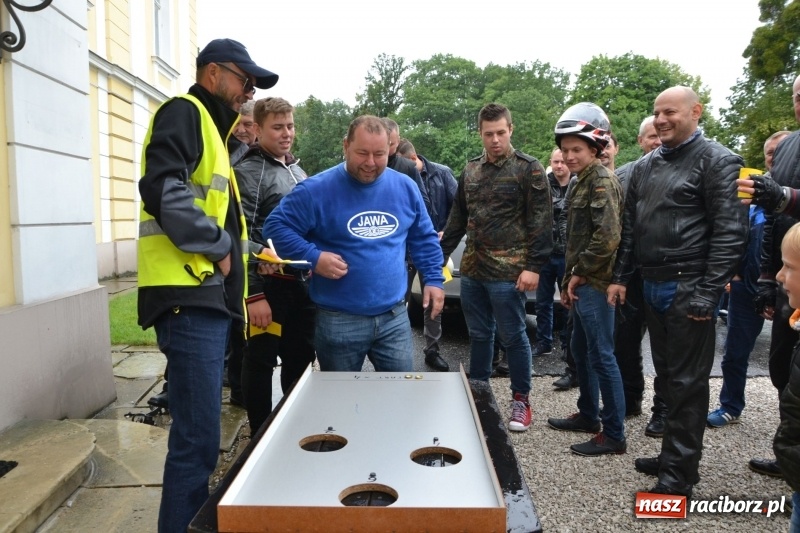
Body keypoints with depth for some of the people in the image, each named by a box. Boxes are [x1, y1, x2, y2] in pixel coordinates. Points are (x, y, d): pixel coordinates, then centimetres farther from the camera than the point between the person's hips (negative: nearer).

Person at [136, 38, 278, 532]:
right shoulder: (183, 113, -5)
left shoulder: (210, 126, 25)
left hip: (208, 297, 10)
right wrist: (219, 246, -14)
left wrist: (239, 253, 16)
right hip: (189, 297, -10)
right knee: (197, 440, -7)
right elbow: (163, 190, -22)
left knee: (199, 435, 17)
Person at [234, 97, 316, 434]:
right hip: (270, 285, -7)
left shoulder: (298, 172, 17)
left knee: (300, 359, 16)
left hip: (303, 282, 8)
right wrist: (253, 294, -20)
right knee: (261, 362, 4)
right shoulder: (248, 173, -8)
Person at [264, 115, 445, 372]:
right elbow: (276, 225, -8)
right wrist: (314, 257, -19)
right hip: (338, 320, -3)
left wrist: (433, 279, 5)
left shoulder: (405, 187, 3)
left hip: (394, 317, 3)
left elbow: (424, 238, 14)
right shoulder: (318, 189, -11)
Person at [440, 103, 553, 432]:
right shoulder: (470, 170, 13)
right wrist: (438, 256, 14)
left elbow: (541, 222, -9)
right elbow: (457, 219, 18)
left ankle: (521, 401, 19)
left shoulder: (528, 169, -4)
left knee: (512, 336, 3)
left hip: (507, 271, -5)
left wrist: (533, 266, -16)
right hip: (471, 269, 6)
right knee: (478, 335, 15)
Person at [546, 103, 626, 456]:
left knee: (601, 355, -4)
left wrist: (579, 274, -13)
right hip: (582, 285, 10)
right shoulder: (581, 182, 17)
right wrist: (569, 281, 16)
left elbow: (607, 238, -24)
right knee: (581, 350, 18)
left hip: (595, 285, -10)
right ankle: (588, 415, 33)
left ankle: (614, 434, 7)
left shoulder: (602, 181, -13)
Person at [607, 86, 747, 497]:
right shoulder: (644, 167, 14)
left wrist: (708, 294, -18)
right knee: (667, 376, 15)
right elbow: (630, 226, 17)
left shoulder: (717, 161, -6)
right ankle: (672, 454, 29)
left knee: (687, 382, 1)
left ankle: (679, 473, 11)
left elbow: (730, 233, -13)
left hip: (687, 289, -7)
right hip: (652, 286, 7)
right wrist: (620, 276, 10)